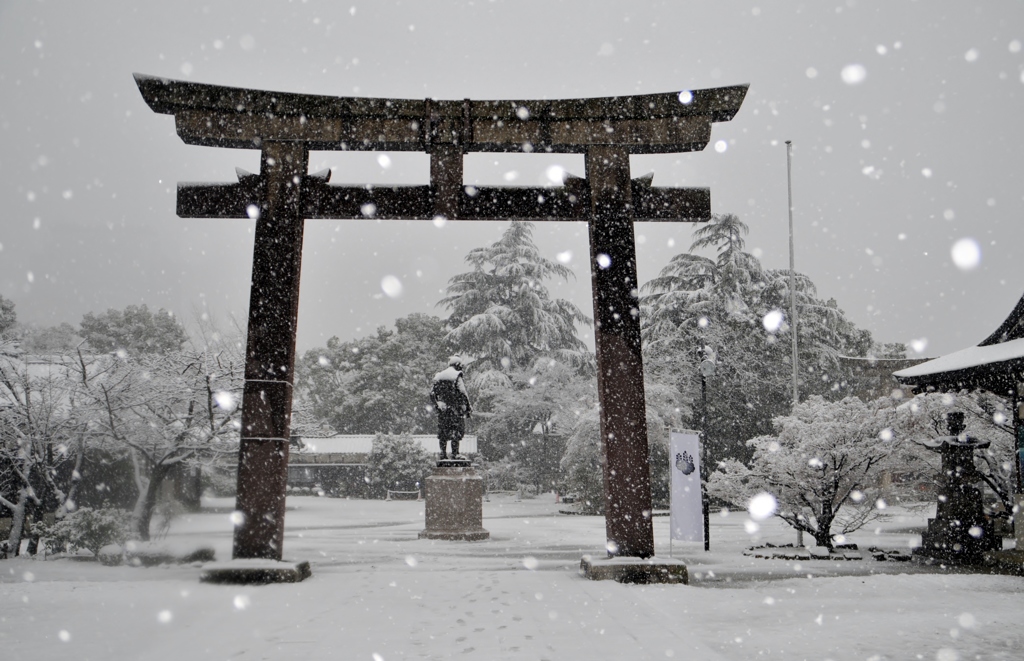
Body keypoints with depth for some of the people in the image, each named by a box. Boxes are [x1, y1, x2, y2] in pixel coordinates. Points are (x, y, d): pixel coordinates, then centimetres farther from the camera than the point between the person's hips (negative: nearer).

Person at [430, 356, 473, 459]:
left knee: (443, 432, 11)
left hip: (442, 408, 6)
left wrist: (436, 404, 15)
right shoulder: (457, 376, -8)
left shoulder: (438, 376, 11)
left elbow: (432, 393, 9)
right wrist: (468, 407, -5)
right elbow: (463, 393, -12)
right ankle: (455, 454, -3)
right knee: (457, 431, 0)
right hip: (455, 408, -6)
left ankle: (443, 454, 10)